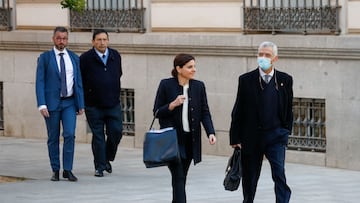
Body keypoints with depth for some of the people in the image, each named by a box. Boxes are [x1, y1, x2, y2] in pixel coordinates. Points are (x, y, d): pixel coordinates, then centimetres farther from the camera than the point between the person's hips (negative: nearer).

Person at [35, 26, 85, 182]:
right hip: (52, 103, -2)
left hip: (69, 103, 2)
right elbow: (40, 82, -4)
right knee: (53, 138, 3)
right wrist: (42, 104, -13)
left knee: (70, 134, -10)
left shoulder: (74, 58, 9)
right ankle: (55, 170, 13)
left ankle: (67, 170, -4)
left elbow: (78, 81, 10)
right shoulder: (45, 58, 0)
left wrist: (81, 104, 5)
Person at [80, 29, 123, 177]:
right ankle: (100, 166, 9)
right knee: (98, 136, 1)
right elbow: (79, 81, -2)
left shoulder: (115, 56, 6)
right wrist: (87, 95, -1)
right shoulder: (85, 59, -7)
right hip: (94, 105, -3)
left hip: (113, 104, 3)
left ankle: (107, 159, 22)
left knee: (116, 133, -1)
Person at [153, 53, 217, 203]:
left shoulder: (199, 86, 4)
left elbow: (205, 112, 5)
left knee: (181, 178, 9)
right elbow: (157, 112, -2)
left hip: (191, 140, 4)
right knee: (178, 177, -12)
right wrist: (173, 105, -20)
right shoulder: (166, 85, -5)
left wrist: (210, 132, -10)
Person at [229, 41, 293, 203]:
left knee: (279, 174, -13)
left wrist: (286, 132, 5)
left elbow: (288, 109, 10)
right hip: (251, 135, 0)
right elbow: (238, 111, 1)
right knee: (250, 178, 9)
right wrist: (235, 138, -2)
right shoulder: (246, 80, 0)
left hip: (276, 135, 0)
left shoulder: (285, 80, 4)